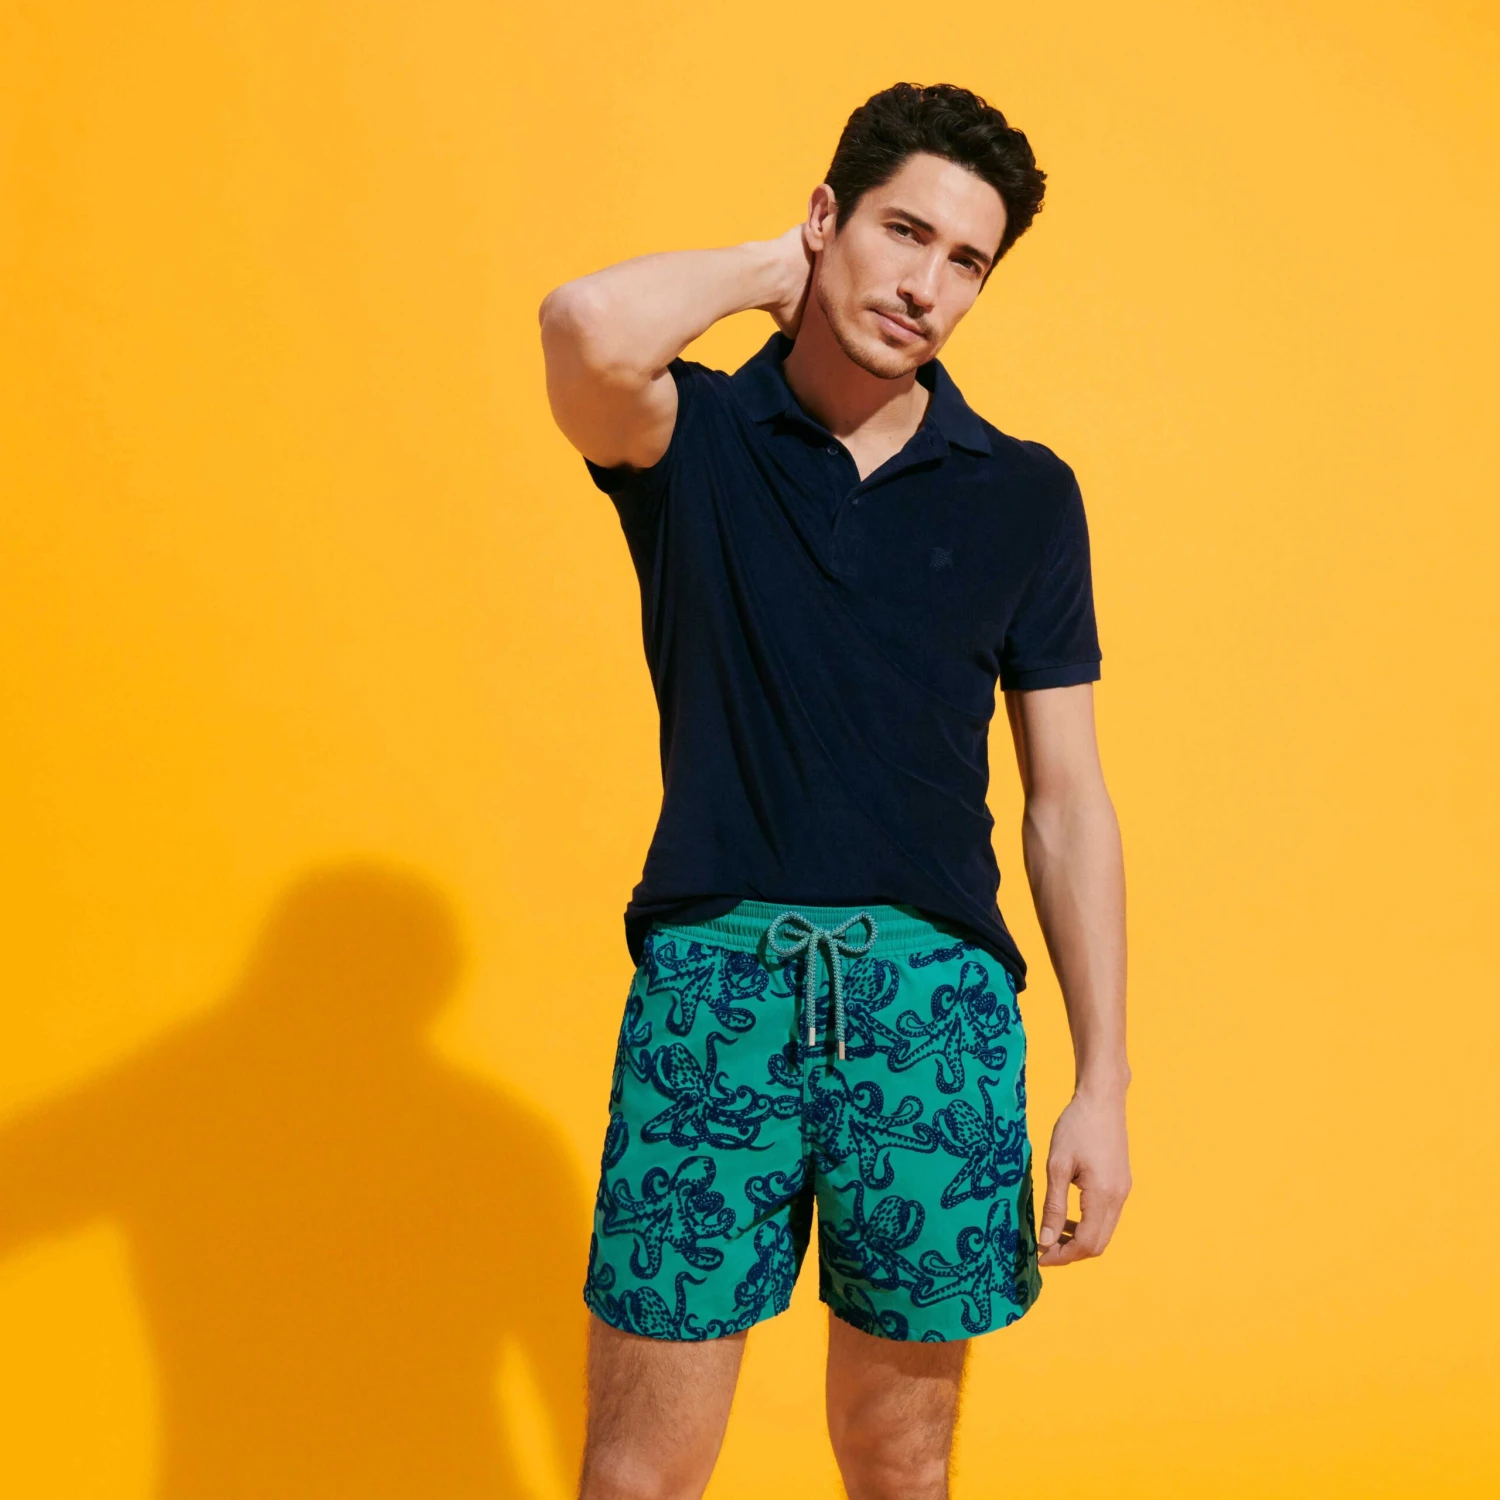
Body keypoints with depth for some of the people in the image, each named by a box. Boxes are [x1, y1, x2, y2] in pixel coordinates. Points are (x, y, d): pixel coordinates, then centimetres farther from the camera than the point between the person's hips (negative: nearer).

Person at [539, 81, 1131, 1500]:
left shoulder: (1025, 495, 7)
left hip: (936, 997, 2)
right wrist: (777, 265, -4)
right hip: (712, 982, -1)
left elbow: (1068, 802, 7)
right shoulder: (694, 439, 2)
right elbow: (587, 327, -23)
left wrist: (1101, 1084, 3)